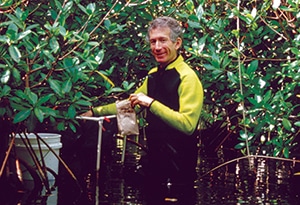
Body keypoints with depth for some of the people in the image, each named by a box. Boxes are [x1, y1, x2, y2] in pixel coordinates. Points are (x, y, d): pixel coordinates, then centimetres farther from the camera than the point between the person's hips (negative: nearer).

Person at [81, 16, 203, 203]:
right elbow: (130, 104, 25)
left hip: (178, 165, -8)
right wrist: (95, 111, 21)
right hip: (155, 158, 8)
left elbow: (187, 125, -27)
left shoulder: (187, 77, -16)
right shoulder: (153, 75, 10)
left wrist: (151, 103, -28)